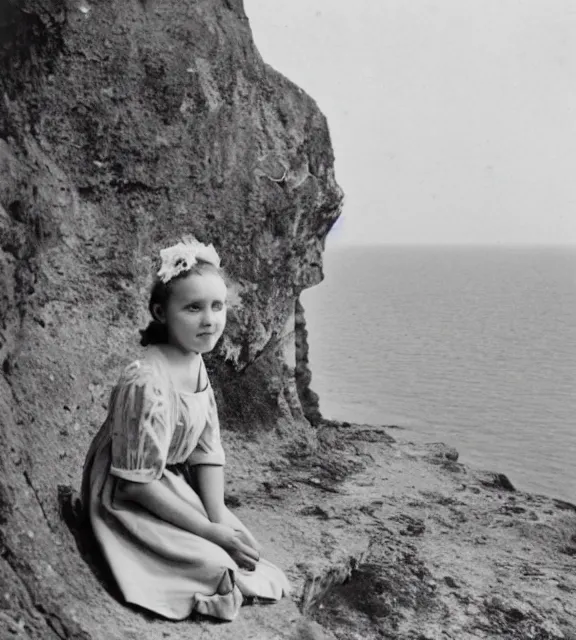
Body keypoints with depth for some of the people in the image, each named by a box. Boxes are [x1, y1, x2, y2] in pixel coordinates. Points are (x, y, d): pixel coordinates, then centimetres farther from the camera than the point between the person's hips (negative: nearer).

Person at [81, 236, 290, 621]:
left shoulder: (197, 365, -2)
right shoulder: (147, 383, -29)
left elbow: (208, 453, 0)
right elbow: (137, 483, -25)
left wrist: (219, 519, -13)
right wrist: (212, 531, -20)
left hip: (173, 487, 8)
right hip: (126, 501, -8)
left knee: (244, 542, -1)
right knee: (215, 563, -17)